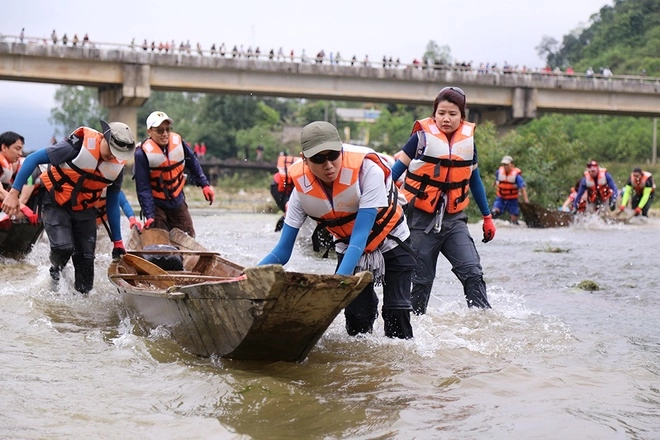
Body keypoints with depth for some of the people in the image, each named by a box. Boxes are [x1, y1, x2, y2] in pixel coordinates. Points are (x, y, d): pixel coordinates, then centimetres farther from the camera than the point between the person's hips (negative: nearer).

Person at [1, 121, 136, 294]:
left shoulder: (118, 167, -9)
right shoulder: (78, 145, -25)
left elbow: (112, 205, 5)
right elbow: (33, 159, -20)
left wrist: (117, 242, 6)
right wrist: (14, 192, -24)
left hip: (84, 210, 5)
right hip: (56, 205, -4)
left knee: (86, 258, -1)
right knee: (63, 247, -22)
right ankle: (55, 272, 11)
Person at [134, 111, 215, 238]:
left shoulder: (178, 142, -10)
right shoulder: (143, 153, -22)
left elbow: (193, 164, 9)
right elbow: (143, 188, -20)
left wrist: (204, 184, 4)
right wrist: (149, 215, -24)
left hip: (178, 201, 4)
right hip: (156, 205, -4)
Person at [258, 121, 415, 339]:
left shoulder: (366, 169, -35)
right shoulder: (302, 189, -23)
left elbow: (361, 235, -38)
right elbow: (282, 252, -19)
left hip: (391, 241, -2)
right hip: (349, 248, 2)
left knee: (396, 312, -12)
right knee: (358, 315, -8)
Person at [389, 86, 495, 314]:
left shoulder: (468, 140, 5)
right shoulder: (423, 137, -7)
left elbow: (474, 180, 17)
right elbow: (396, 170, -2)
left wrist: (487, 216, 20)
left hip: (453, 219, 3)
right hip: (421, 218, -3)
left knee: (472, 273, -12)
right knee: (421, 280, 3)